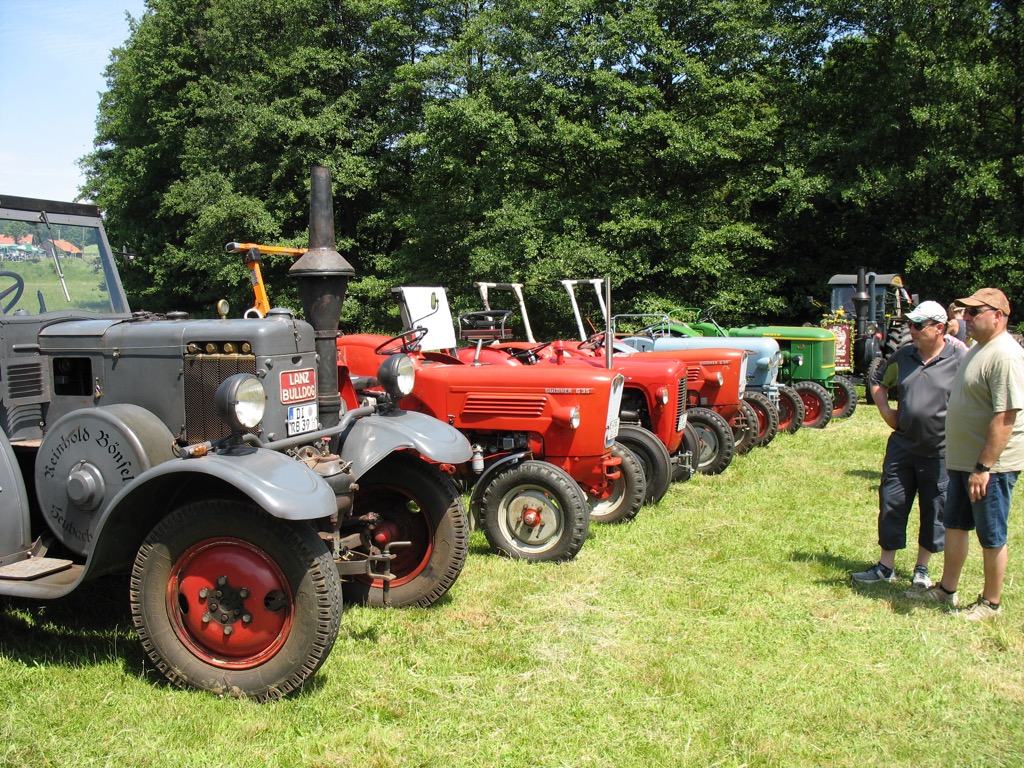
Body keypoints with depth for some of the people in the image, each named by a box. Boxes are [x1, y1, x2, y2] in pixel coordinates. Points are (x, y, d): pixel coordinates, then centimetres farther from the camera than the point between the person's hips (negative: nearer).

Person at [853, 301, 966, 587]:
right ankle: (886, 566, 19)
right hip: (902, 444, 4)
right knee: (891, 504, 7)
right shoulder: (903, 356, 4)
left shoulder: (960, 359, -10)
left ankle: (922, 568, 24)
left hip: (940, 451, -4)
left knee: (934, 511, 8)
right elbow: (877, 382, 20)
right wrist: (885, 411, 7)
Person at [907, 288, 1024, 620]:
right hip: (963, 460, 10)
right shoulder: (978, 349, 11)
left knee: (991, 537, 4)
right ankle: (947, 590, 31)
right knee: (955, 525, 18)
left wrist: (983, 467, -26)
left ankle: (991, 603, 19)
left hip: (991, 464, -10)